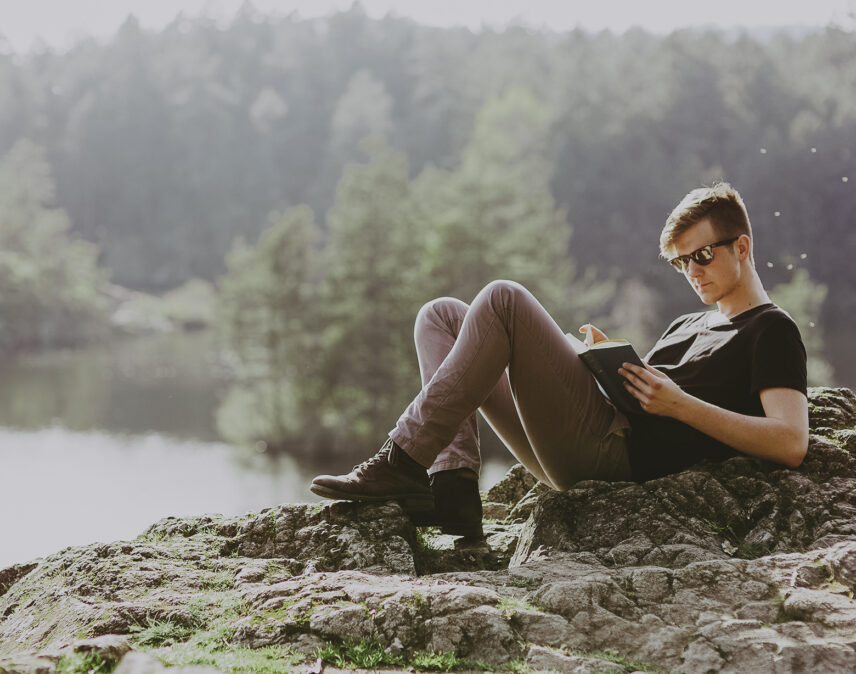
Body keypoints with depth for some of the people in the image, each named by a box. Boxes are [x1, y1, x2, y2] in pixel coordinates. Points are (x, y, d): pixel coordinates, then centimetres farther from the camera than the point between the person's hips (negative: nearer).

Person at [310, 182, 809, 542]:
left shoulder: (771, 332, 5)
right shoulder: (688, 326, 32)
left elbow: (791, 444, -12)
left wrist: (681, 405, -15)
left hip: (614, 450, -10)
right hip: (580, 452, 10)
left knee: (503, 300, -21)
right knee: (440, 316, 9)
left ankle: (402, 462, -21)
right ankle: (452, 483, -13)